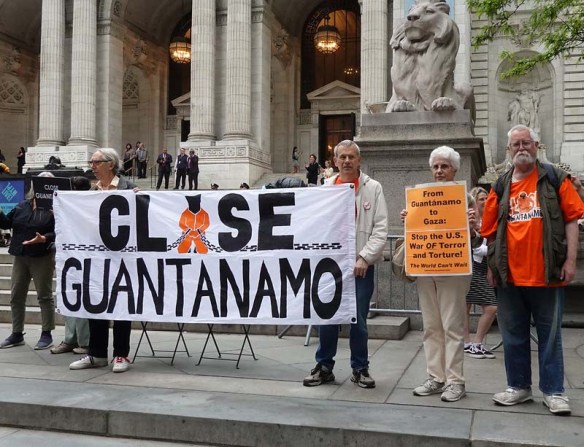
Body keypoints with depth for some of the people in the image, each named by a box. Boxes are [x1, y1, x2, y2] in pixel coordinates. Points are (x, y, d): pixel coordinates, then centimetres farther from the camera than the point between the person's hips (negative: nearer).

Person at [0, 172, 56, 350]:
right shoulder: (22, 206, 11)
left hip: (42, 257, -6)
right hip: (20, 256, 6)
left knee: (44, 296, 1)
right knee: (16, 296, 10)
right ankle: (17, 334, 22)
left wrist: (44, 239, -29)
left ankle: (46, 334, 10)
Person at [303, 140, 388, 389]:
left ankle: (360, 369, 18)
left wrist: (364, 258, -11)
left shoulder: (373, 188, 2)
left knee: (358, 319, 4)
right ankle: (324, 367, 18)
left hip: (360, 265, -2)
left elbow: (380, 229, -3)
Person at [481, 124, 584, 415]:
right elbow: (490, 230, 10)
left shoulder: (555, 179, 3)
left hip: (546, 273, -2)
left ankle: (553, 391, 17)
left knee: (549, 334, 6)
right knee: (513, 334, 11)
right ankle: (518, 386, 24)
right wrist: (492, 266, 5)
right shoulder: (501, 187, 10)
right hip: (509, 275, 3)